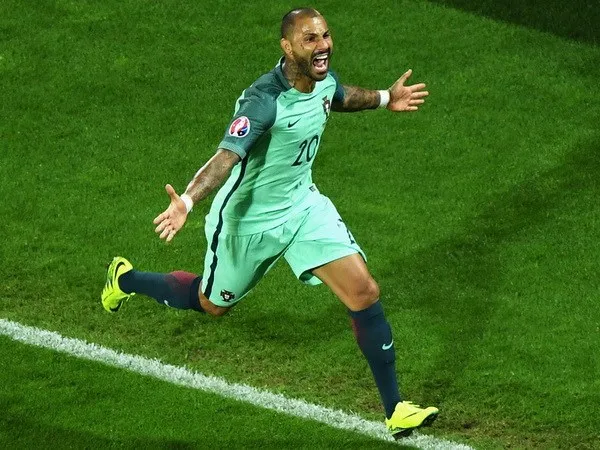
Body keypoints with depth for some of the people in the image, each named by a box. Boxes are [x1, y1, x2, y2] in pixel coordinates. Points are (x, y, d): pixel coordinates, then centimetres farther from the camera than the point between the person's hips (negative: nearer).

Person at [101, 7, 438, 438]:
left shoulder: (324, 78, -9)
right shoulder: (264, 100, -34)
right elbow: (227, 157, -47)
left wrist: (384, 98, 18)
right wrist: (187, 201, -61)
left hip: (303, 204, 6)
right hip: (249, 220, -6)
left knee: (364, 292, -8)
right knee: (213, 304, 19)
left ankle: (395, 409, 2)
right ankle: (126, 279, 48)